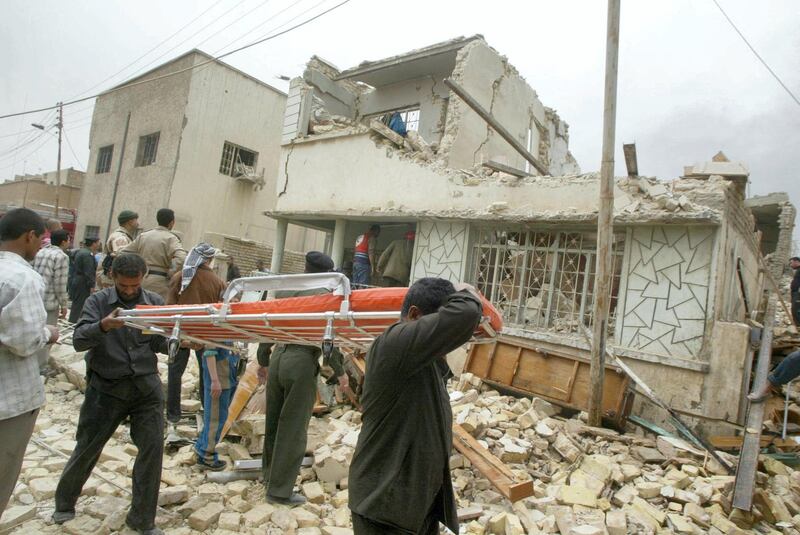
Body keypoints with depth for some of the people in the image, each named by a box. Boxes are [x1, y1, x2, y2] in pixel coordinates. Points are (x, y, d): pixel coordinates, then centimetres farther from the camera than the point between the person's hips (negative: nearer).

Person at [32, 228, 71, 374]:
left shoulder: (40, 252, 12)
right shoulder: (61, 256, -12)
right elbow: (60, 283, -15)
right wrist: (63, 304, -8)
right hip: (48, 301, -8)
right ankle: (41, 367, 9)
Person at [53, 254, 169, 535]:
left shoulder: (155, 302, 1)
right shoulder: (98, 301, -3)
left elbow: (161, 343, -1)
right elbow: (79, 340, -15)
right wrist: (103, 326, -35)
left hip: (146, 386, 1)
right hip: (106, 387, -1)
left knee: (153, 447, -2)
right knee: (87, 448, 13)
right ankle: (64, 503, 42)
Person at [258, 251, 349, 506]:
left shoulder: (283, 290, 10)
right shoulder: (323, 294, -9)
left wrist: (263, 360, 25)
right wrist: (340, 371, -3)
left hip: (278, 357, 7)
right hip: (302, 362, -7)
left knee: (273, 421, 20)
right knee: (293, 429, 4)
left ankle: (270, 474, 38)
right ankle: (280, 490, 14)